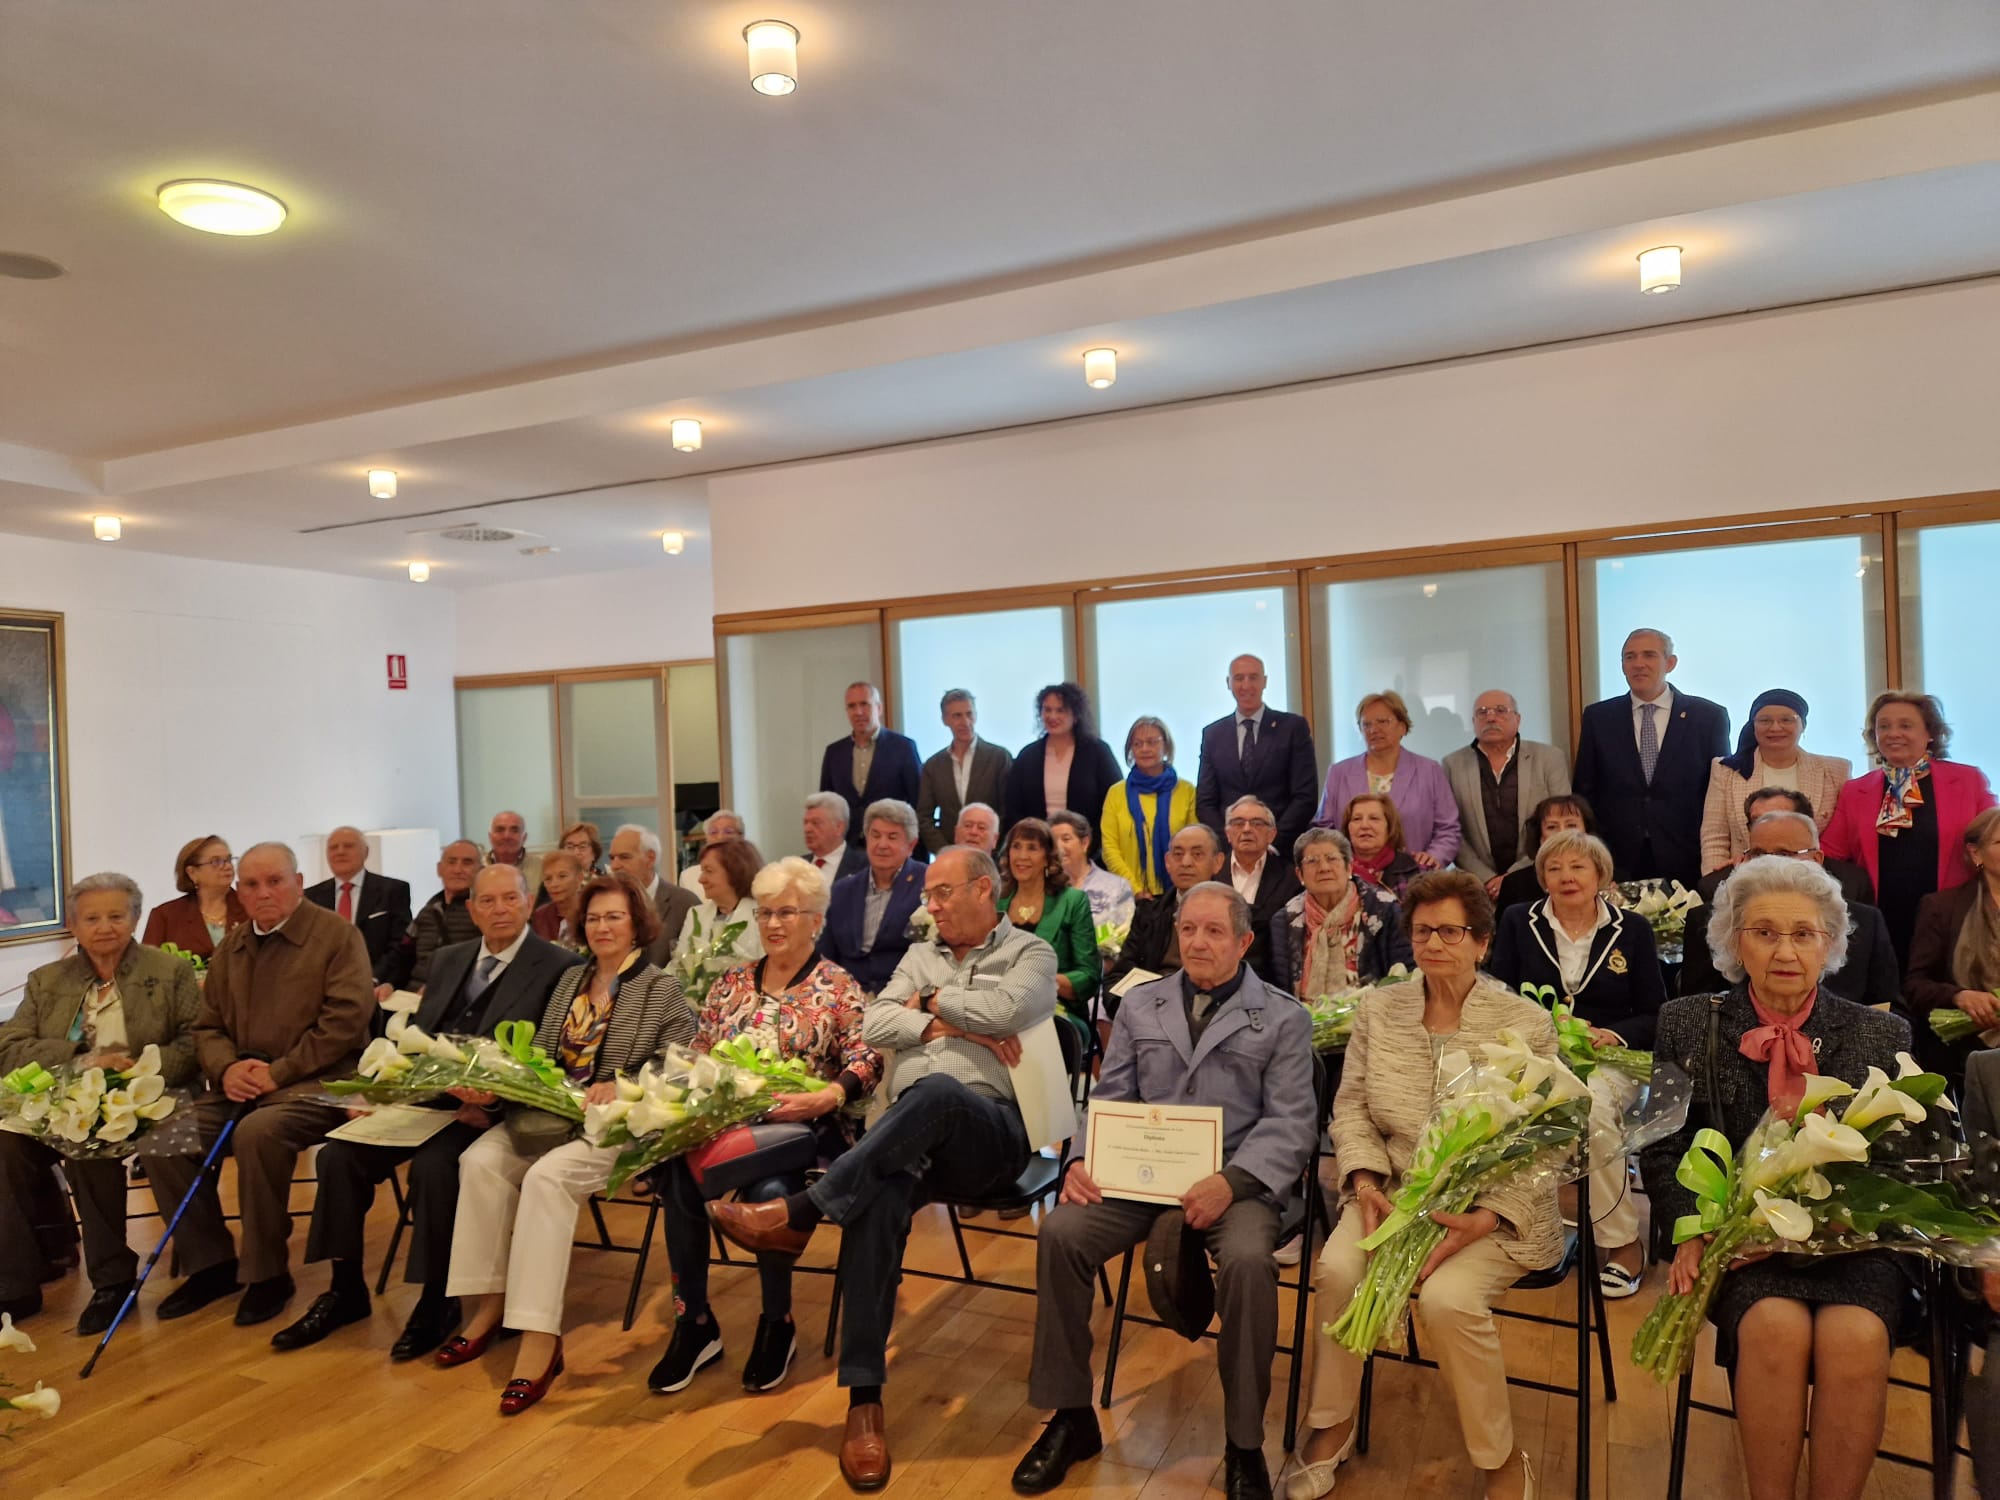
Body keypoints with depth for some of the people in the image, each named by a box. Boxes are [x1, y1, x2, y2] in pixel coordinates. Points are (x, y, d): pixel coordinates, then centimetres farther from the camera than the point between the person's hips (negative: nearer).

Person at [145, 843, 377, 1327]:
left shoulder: (337, 935, -6)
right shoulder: (230, 948, 14)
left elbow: (346, 1018, -14)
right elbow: (208, 1026, 16)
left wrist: (277, 1072, -17)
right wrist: (227, 1068, -7)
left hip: (315, 1082, -7)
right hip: (240, 1084, 7)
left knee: (258, 1132, -33)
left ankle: (267, 1273, -14)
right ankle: (209, 1263, 4)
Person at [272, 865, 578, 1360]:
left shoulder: (558, 966, -7)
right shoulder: (448, 958, 15)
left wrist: (492, 1099, -25)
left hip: (488, 1107, -6)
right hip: (426, 1096, 7)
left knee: (433, 1166, -30)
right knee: (338, 1154, -10)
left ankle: (438, 1300, -9)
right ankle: (346, 1288, 8)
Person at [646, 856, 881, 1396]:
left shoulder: (838, 987, 2)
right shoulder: (732, 983, 16)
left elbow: (866, 1063, -9)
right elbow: (696, 1058, 15)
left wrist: (821, 1098, -27)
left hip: (806, 1128, -4)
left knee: (769, 1191, -34)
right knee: (678, 1177, -27)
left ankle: (778, 1325, -6)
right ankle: (694, 1324, -8)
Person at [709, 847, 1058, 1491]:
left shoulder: (1031, 954, 11)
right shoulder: (920, 955, 25)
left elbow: (1005, 1010, -12)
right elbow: (873, 1026, 10)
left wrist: (934, 1000, 4)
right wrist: (950, 1026, -3)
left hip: (989, 1131, -3)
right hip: (905, 1135, 4)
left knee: (937, 1091, -40)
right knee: (878, 1200, -32)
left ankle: (797, 1214, -31)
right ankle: (864, 1397, -27)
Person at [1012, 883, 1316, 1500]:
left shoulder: (1284, 1019, 3)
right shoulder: (1140, 1006, 14)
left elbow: (1291, 1122, -5)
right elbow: (1110, 1099, 12)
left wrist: (1231, 1182, -21)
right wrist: (1082, 1160, -8)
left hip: (1235, 1182, -3)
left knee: (1248, 1260, -33)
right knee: (1059, 1232, -21)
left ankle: (1243, 1443, -9)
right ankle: (1071, 1415, -2)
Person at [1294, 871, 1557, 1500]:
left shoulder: (1526, 1023, -6)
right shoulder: (1379, 1008, 4)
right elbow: (1351, 1106, 6)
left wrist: (1485, 1219, -20)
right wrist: (1366, 1181, -11)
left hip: (1493, 1211, -3)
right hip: (1396, 1193, 3)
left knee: (1445, 1297, -29)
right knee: (1338, 1268, -25)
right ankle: (1331, 1425, 1)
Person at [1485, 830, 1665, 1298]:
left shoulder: (1631, 929, 10)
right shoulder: (1518, 923, 11)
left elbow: (1655, 1014, 8)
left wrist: (1613, 1035, -12)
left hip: (1608, 1061, 0)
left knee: (1592, 1105, -36)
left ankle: (1623, 1243, -18)